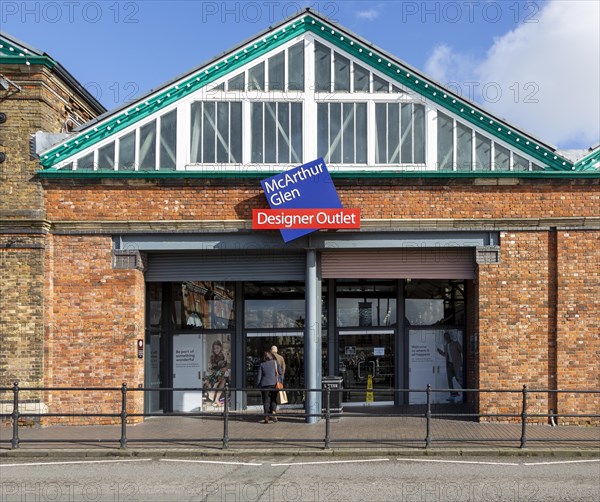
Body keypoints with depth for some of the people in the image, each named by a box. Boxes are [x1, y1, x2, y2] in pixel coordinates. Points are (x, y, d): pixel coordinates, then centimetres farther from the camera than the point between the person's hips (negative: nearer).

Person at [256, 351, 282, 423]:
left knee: (266, 401, 4)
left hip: (265, 385, 0)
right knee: (273, 399, 11)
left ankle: (266, 418, 0)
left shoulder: (262, 365, 5)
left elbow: (259, 376, 3)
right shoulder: (276, 362, 6)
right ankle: (273, 413, -10)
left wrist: (258, 385, 10)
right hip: (275, 384, 0)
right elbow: (280, 373, 3)